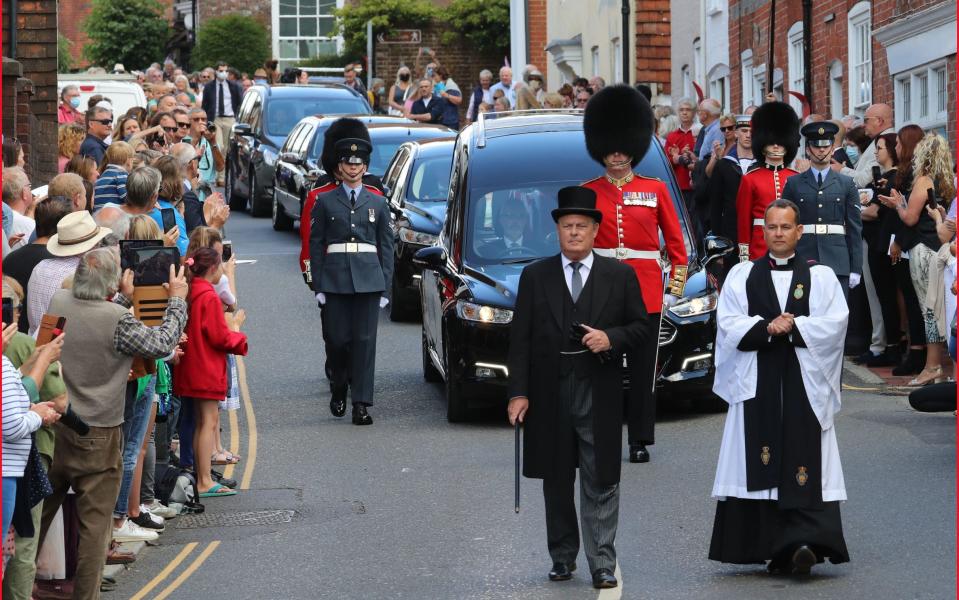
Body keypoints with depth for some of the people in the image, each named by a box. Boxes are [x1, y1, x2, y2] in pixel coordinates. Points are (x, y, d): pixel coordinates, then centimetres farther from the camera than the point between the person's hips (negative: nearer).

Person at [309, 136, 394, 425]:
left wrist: (386, 288, 3)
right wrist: (318, 285, -2)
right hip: (335, 279, 0)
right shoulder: (325, 202, 7)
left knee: (364, 340, -4)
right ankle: (339, 389, 25)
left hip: (368, 279, 1)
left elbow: (387, 246, 10)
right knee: (338, 339, -1)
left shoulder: (378, 203, 11)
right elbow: (315, 244, 6)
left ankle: (361, 404, -3)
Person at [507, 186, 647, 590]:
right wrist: (518, 392, -3)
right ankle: (563, 557, 19)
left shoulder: (620, 276, 6)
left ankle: (602, 564, -3)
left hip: (599, 394, -1)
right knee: (557, 484, 9)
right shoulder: (535, 277, 7)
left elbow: (640, 327, 7)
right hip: (550, 394, 1)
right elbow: (520, 338, 4)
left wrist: (611, 339, -14)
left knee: (600, 484, -4)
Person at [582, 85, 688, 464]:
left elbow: (674, 238, 10)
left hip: (645, 288, 0)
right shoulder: (588, 192, 6)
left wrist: (679, 277, 1)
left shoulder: (655, 190, 7)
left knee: (643, 366, 2)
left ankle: (640, 441, 8)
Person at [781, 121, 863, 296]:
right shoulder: (793, 183, 8)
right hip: (803, 261, 0)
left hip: (837, 264, 0)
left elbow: (855, 228, 8)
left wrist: (856, 269, 2)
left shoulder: (847, 184, 9)